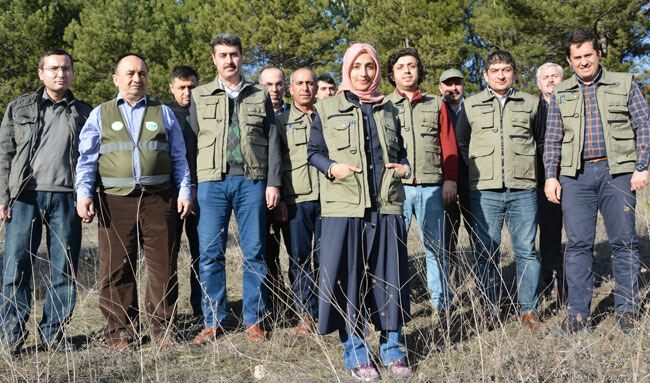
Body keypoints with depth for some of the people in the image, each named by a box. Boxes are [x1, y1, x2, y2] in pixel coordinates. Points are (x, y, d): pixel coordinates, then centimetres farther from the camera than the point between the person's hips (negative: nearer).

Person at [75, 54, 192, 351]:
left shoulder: (163, 113, 15)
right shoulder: (100, 115, 12)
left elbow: (179, 158, 14)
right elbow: (87, 160, 7)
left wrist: (184, 192, 5)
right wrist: (84, 195, -5)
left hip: (158, 201, 1)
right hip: (116, 203, 0)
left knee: (163, 267, 1)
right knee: (116, 270, 1)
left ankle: (162, 327, 13)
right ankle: (120, 331, 13)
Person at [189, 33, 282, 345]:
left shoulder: (260, 96, 12)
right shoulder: (200, 96, 12)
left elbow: (272, 142, 9)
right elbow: (192, 141, 8)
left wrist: (273, 182, 0)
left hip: (252, 181, 0)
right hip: (212, 181, 0)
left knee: (254, 252, 3)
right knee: (210, 254, 0)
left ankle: (254, 320, 13)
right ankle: (213, 322, 11)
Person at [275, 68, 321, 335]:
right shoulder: (281, 121, 10)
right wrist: (278, 199, -2)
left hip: (327, 197, 1)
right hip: (296, 200, -1)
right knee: (299, 259, 1)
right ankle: (306, 315, 9)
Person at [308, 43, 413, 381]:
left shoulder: (388, 109, 16)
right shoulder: (327, 108, 5)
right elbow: (313, 152, 6)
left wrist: (405, 167, 3)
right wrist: (331, 167, -12)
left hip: (386, 204, 3)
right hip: (344, 206, -3)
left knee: (389, 274, 5)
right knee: (347, 275, 0)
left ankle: (391, 347, 18)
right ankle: (354, 351, 12)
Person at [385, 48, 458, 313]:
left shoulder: (436, 105, 15)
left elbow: (449, 145, 10)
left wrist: (450, 180, 0)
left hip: (431, 186, 1)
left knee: (436, 247, 5)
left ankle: (443, 305, 14)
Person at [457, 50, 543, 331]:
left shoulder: (530, 104, 11)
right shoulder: (471, 105, 9)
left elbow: (542, 139, 22)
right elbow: (460, 143, 18)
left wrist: (527, 163, 13)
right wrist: (475, 168, 11)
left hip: (523, 190, 0)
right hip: (485, 191, 0)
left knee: (526, 250, 3)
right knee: (486, 252, 4)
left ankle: (529, 309, 13)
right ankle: (490, 309, 14)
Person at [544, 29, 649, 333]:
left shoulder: (624, 85, 9)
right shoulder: (560, 94, 14)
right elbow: (552, 139, 12)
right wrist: (551, 175, 3)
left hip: (617, 172, -1)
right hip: (576, 175, 1)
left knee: (624, 241, 0)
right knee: (578, 243, -1)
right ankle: (578, 313, 5)